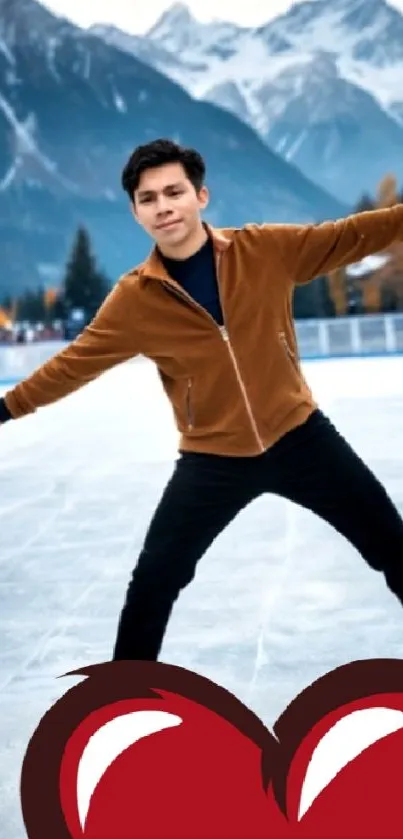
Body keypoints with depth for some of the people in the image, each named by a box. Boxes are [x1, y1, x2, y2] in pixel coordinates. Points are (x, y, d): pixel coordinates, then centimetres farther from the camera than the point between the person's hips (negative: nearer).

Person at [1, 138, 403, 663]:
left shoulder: (267, 249, -10)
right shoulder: (134, 299, -10)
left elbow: (352, 237, -4)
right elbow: (74, 363, -2)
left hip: (298, 434, 1)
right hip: (213, 458, 0)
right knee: (152, 582, 4)